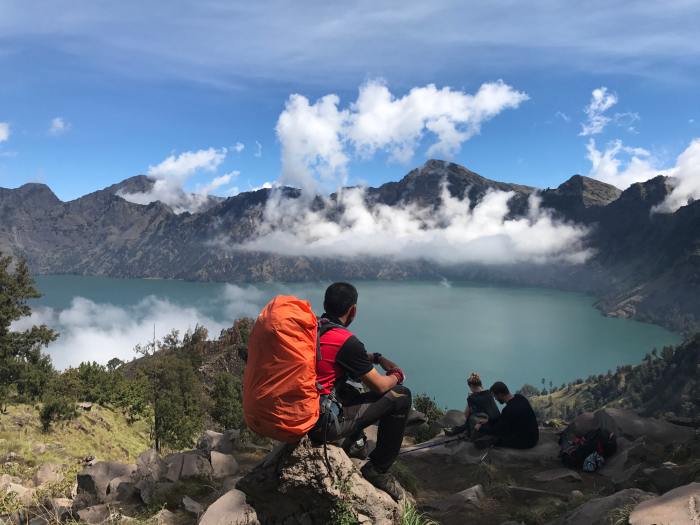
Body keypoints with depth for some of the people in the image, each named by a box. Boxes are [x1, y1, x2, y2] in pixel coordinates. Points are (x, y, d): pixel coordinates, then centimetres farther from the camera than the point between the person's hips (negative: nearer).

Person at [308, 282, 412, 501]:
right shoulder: (346, 341, -20)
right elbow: (379, 386, -9)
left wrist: (378, 358, 18)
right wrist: (397, 376, 13)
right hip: (322, 425, -8)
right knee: (401, 396, -1)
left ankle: (352, 442, 39)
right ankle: (377, 470, 10)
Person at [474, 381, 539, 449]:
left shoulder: (509, 410, -28)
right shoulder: (520, 398, -2)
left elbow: (496, 430, -14)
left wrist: (481, 428, 1)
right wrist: (487, 423, 13)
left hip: (526, 441, -9)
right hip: (533, 436, 9)